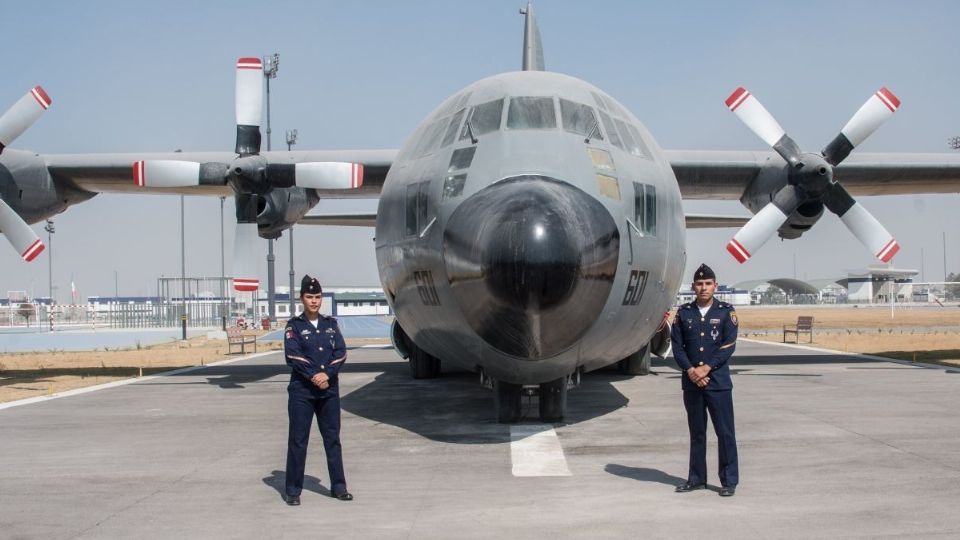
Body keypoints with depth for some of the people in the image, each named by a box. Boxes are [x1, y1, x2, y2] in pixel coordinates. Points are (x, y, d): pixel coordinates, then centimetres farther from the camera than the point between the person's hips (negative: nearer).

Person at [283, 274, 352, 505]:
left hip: (329, 389, 3)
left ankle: (338, 486, 16)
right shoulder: (294, 325, 0)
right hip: (301, 390, -3)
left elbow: (341, 352, 0)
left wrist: (327, 374, -14)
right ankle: (292, 491, 6)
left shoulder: (331, 324, 10)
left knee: (332, 437, 8)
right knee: (298, 440, 0)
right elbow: (292, 355, -11)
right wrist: (314, 377, -17)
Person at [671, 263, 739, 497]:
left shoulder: (726, 311, 1)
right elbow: (676, 345, 3)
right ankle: (697, 478, 19)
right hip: (691, 382, 3)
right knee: (696, 432, 11)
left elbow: (729, 345, -6)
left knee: (725, 432, -2)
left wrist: (706, 368, -13)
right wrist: (690, 370, -10)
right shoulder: (683, 312, 7)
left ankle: (729, 481, 6)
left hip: (718, 381, -3)